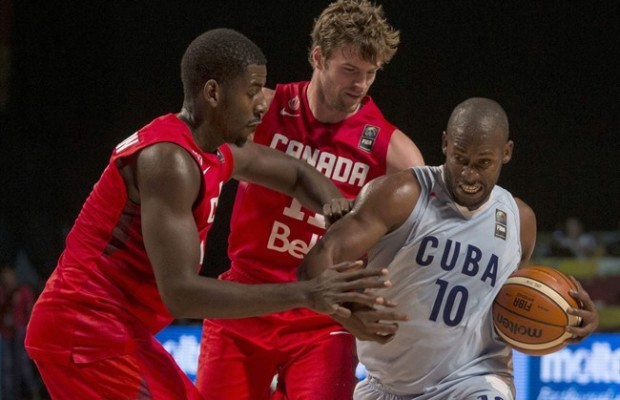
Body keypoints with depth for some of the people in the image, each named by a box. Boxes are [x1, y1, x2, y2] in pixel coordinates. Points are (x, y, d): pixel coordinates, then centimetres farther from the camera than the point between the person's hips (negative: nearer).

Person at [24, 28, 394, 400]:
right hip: (86, 331, -11)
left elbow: (298, 174, 27)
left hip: (116, 330, 11)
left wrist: (337, 207, 1)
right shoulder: (170, 160, -22)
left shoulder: (217, 153, 9)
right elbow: (180, 292, -29)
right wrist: (305, 295, -32)